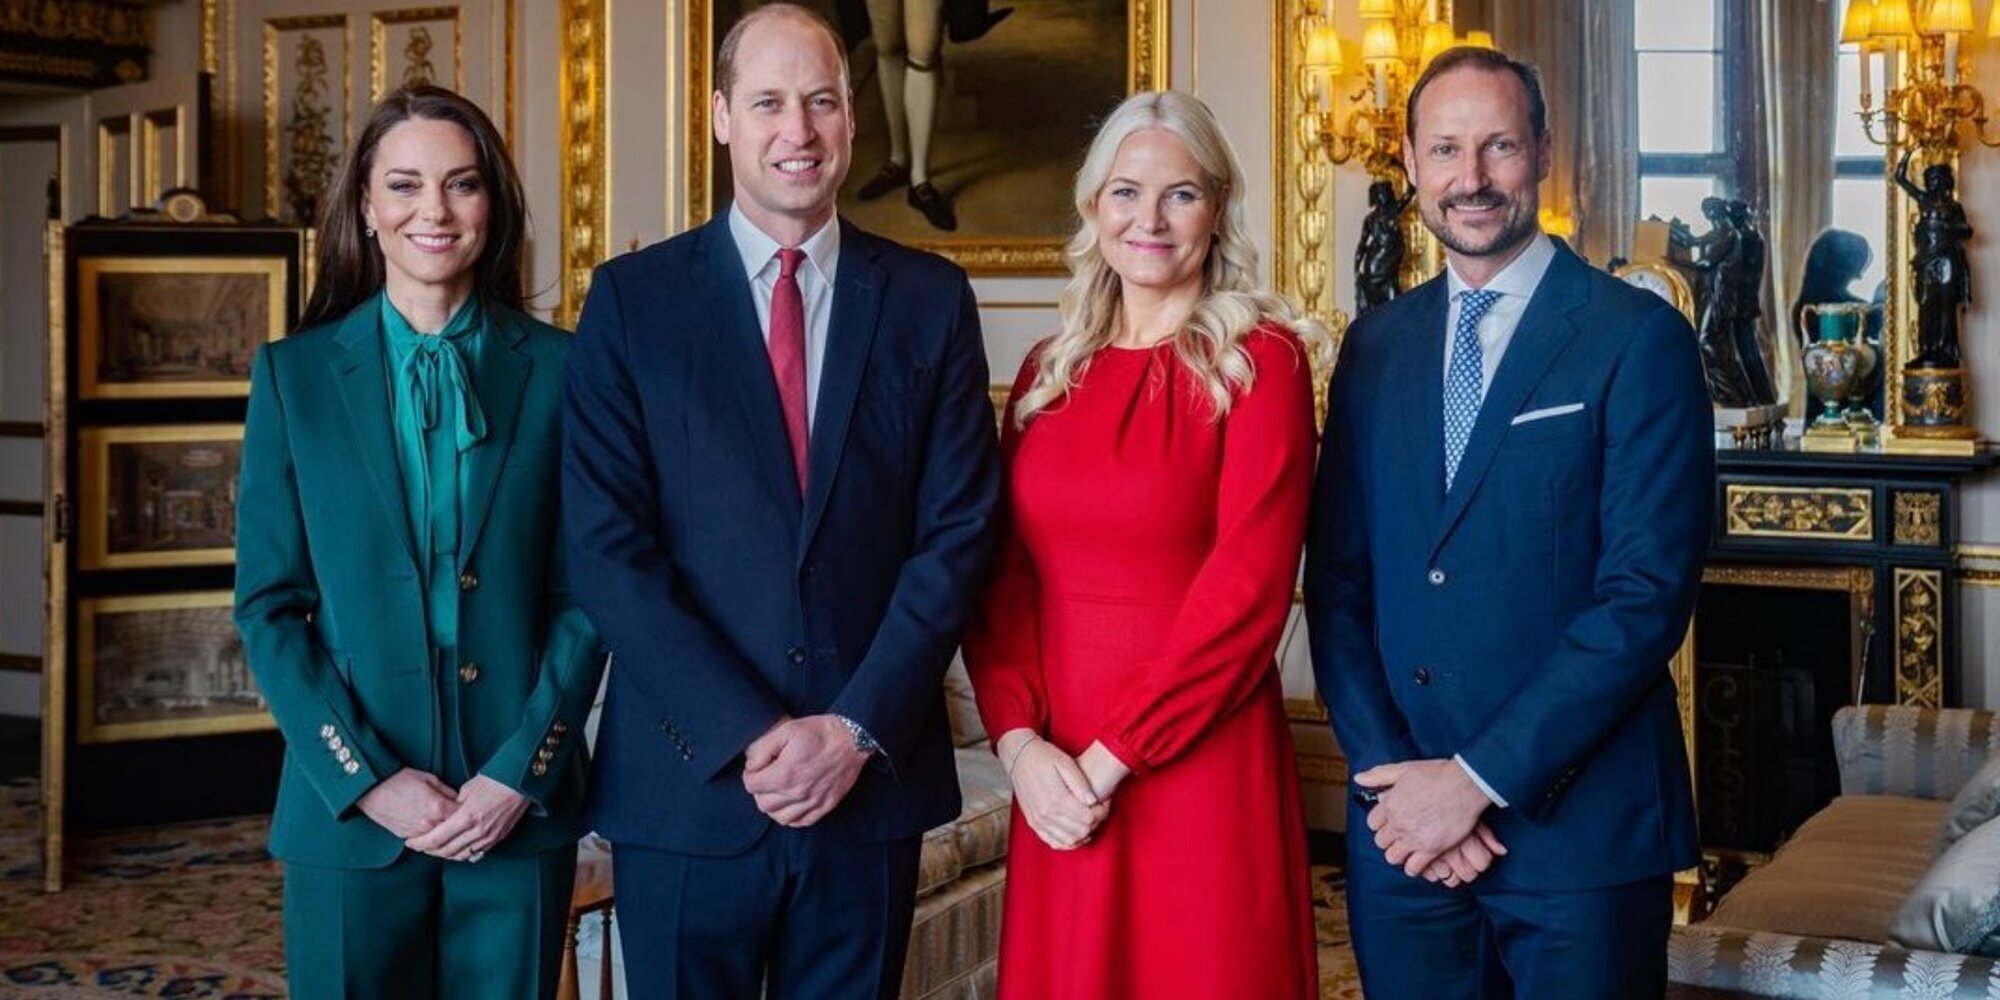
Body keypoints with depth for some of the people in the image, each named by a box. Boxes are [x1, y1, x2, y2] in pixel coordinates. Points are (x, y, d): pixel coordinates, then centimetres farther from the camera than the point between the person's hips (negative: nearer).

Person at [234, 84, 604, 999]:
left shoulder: (557, 370, 1)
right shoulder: (294, 373, 2)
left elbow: (586, 593, 1)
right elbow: (268, 604, 0)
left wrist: (522, 770, -9)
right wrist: (367, 777, -9)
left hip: (519, 811, 0)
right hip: (349, 813, 0)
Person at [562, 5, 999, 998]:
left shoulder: (929, 299, 4)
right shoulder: (632, 298, 0)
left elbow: (957, 533, 0)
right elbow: (608, 547, -6)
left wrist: (857, 728, -10)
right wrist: (747, 738, -13)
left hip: (872, 776, 1)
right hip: (688, 786, -1)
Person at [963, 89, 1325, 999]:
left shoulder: (1260, 360, -5)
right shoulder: (1050, 370, 10)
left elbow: (1249, 582, -13)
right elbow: (1001, 576, 7)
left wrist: (1112, 756, -14)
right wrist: (1020, 741, -8)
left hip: (1198, 762, -4)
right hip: (1056, 775, 5)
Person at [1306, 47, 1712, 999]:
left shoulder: (1638, 338, -6)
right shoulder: (1376, 344, 8)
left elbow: (1647, 595, -13)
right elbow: (1337, 581, 6)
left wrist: (1479, 776, -15)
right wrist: (1390, 773, -6)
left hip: (1578, 823, -4)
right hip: (1402, 820, 4)